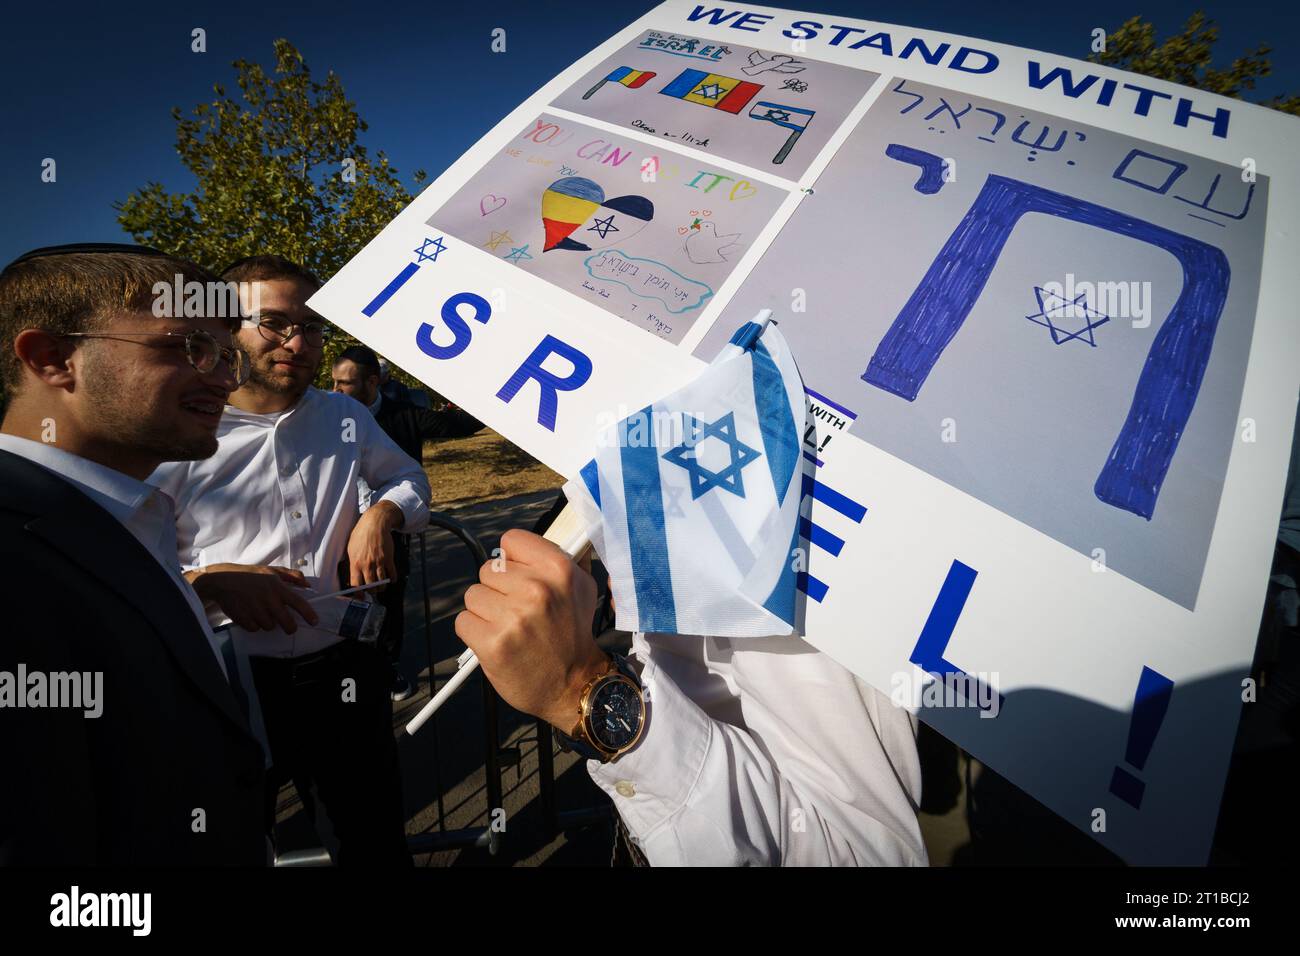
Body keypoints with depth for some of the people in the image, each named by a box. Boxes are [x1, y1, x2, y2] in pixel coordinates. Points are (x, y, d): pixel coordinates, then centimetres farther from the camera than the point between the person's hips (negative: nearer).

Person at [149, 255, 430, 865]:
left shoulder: (347, 418, 6)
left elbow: (408, 478, 19)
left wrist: (381, 513, -1)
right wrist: (209, 581, -22)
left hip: (343, 670, 4)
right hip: (230, 680, -3)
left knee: (378, 840, 18)